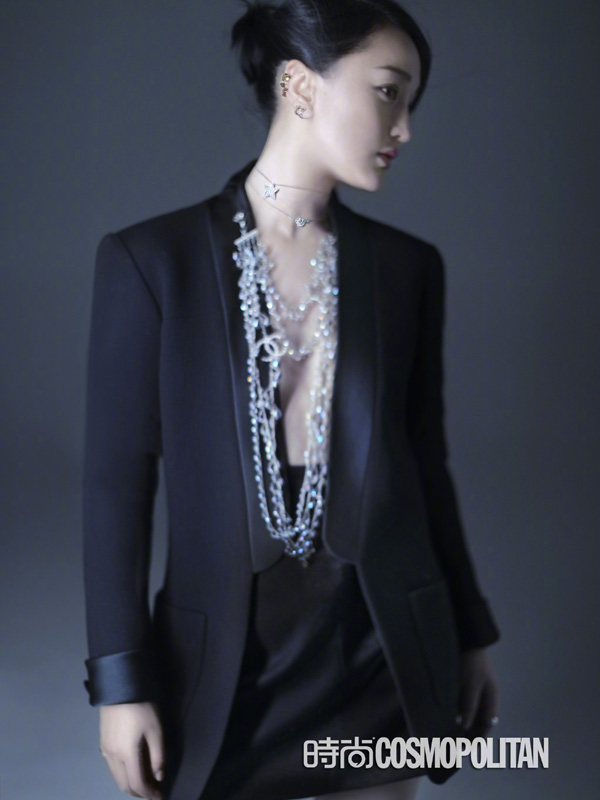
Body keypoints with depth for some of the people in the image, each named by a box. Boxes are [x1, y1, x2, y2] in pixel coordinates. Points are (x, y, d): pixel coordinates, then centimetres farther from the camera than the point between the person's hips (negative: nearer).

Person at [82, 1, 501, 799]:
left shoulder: (408, 266, 3)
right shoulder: (152, 259, -7)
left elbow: (424, 462, 9)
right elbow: (116, 478, -7)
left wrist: (471, 634, 12)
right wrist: (122, 679, -9)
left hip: (379, 650, 3)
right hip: (226, 658, -2)